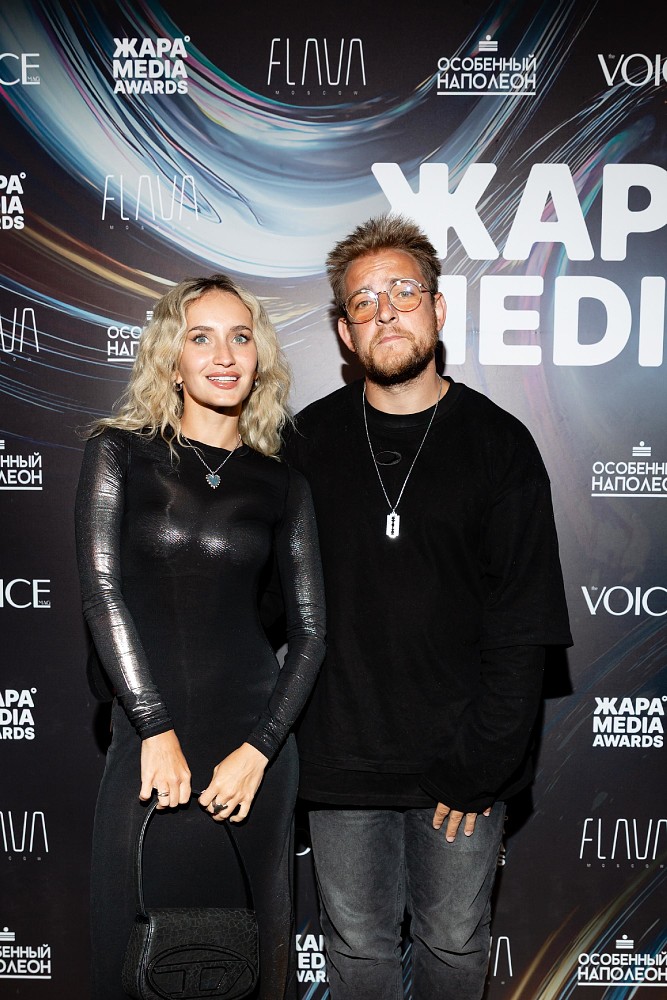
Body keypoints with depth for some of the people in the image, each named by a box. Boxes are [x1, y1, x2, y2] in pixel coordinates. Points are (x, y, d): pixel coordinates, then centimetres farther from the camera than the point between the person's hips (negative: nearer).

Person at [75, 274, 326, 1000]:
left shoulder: (280, 485, 6)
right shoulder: (119, 453, 2)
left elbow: (310, 629, 3)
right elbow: (101, 592, -8)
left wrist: (258, 749, -7)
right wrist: (157, 732, -13)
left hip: (254, 743, 1)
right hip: (149, 744, -1)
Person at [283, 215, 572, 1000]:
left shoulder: (499, 444, -4)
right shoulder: (310, 441, 0)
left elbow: (522, 628, -6)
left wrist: (483, 764, -10)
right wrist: (289, 730, -3)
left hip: (464, 759, -1)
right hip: (342, 755, 1)